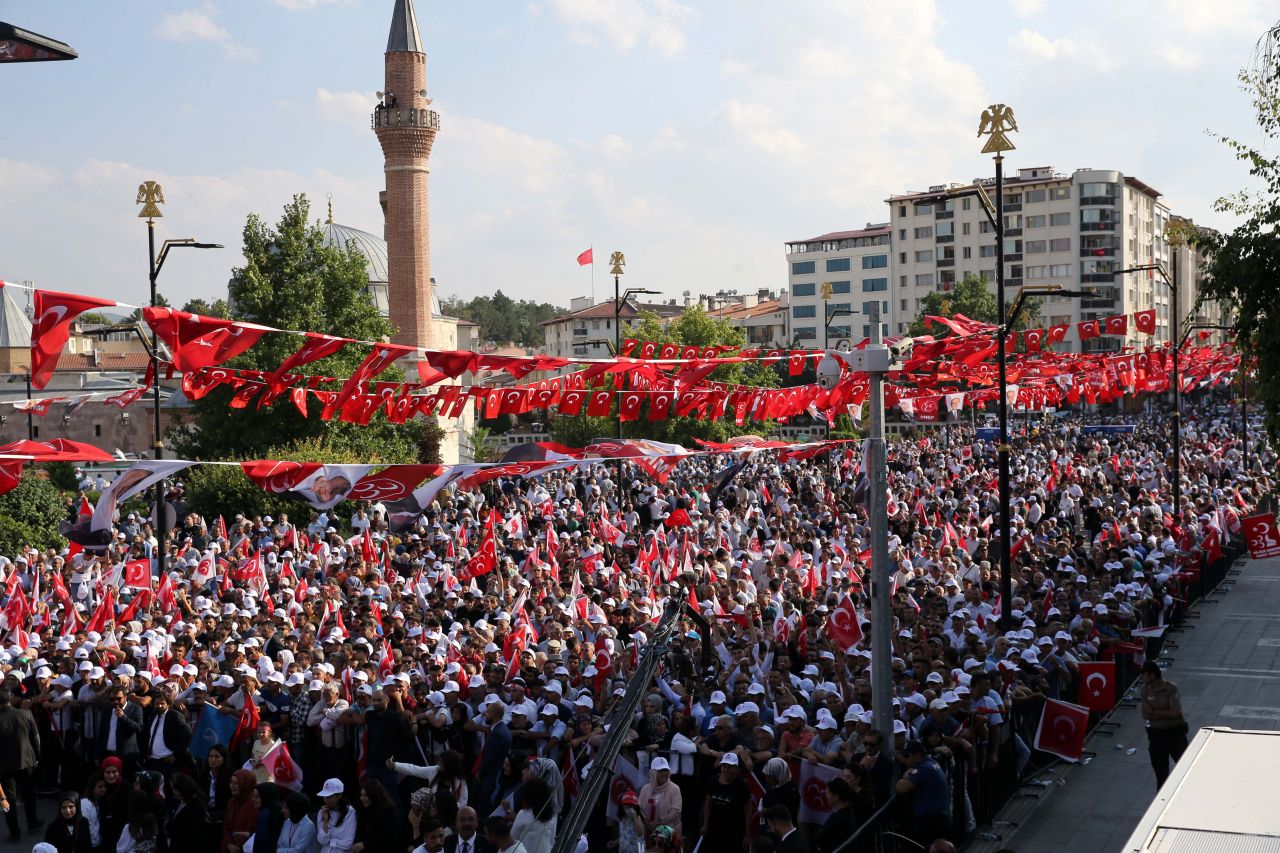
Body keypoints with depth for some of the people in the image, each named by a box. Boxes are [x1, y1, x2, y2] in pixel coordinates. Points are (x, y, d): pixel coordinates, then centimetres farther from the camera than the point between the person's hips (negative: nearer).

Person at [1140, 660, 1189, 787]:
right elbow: (1145, 715, -5)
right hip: (1156, 733, 4)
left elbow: (1176, 712, -21)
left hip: (1175, 732, -4)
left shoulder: (1171, 688, -15)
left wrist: (1154, 712, -16)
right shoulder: (1145, 689, -2)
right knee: (1160, 772, 9)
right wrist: (1164, 714, -16)